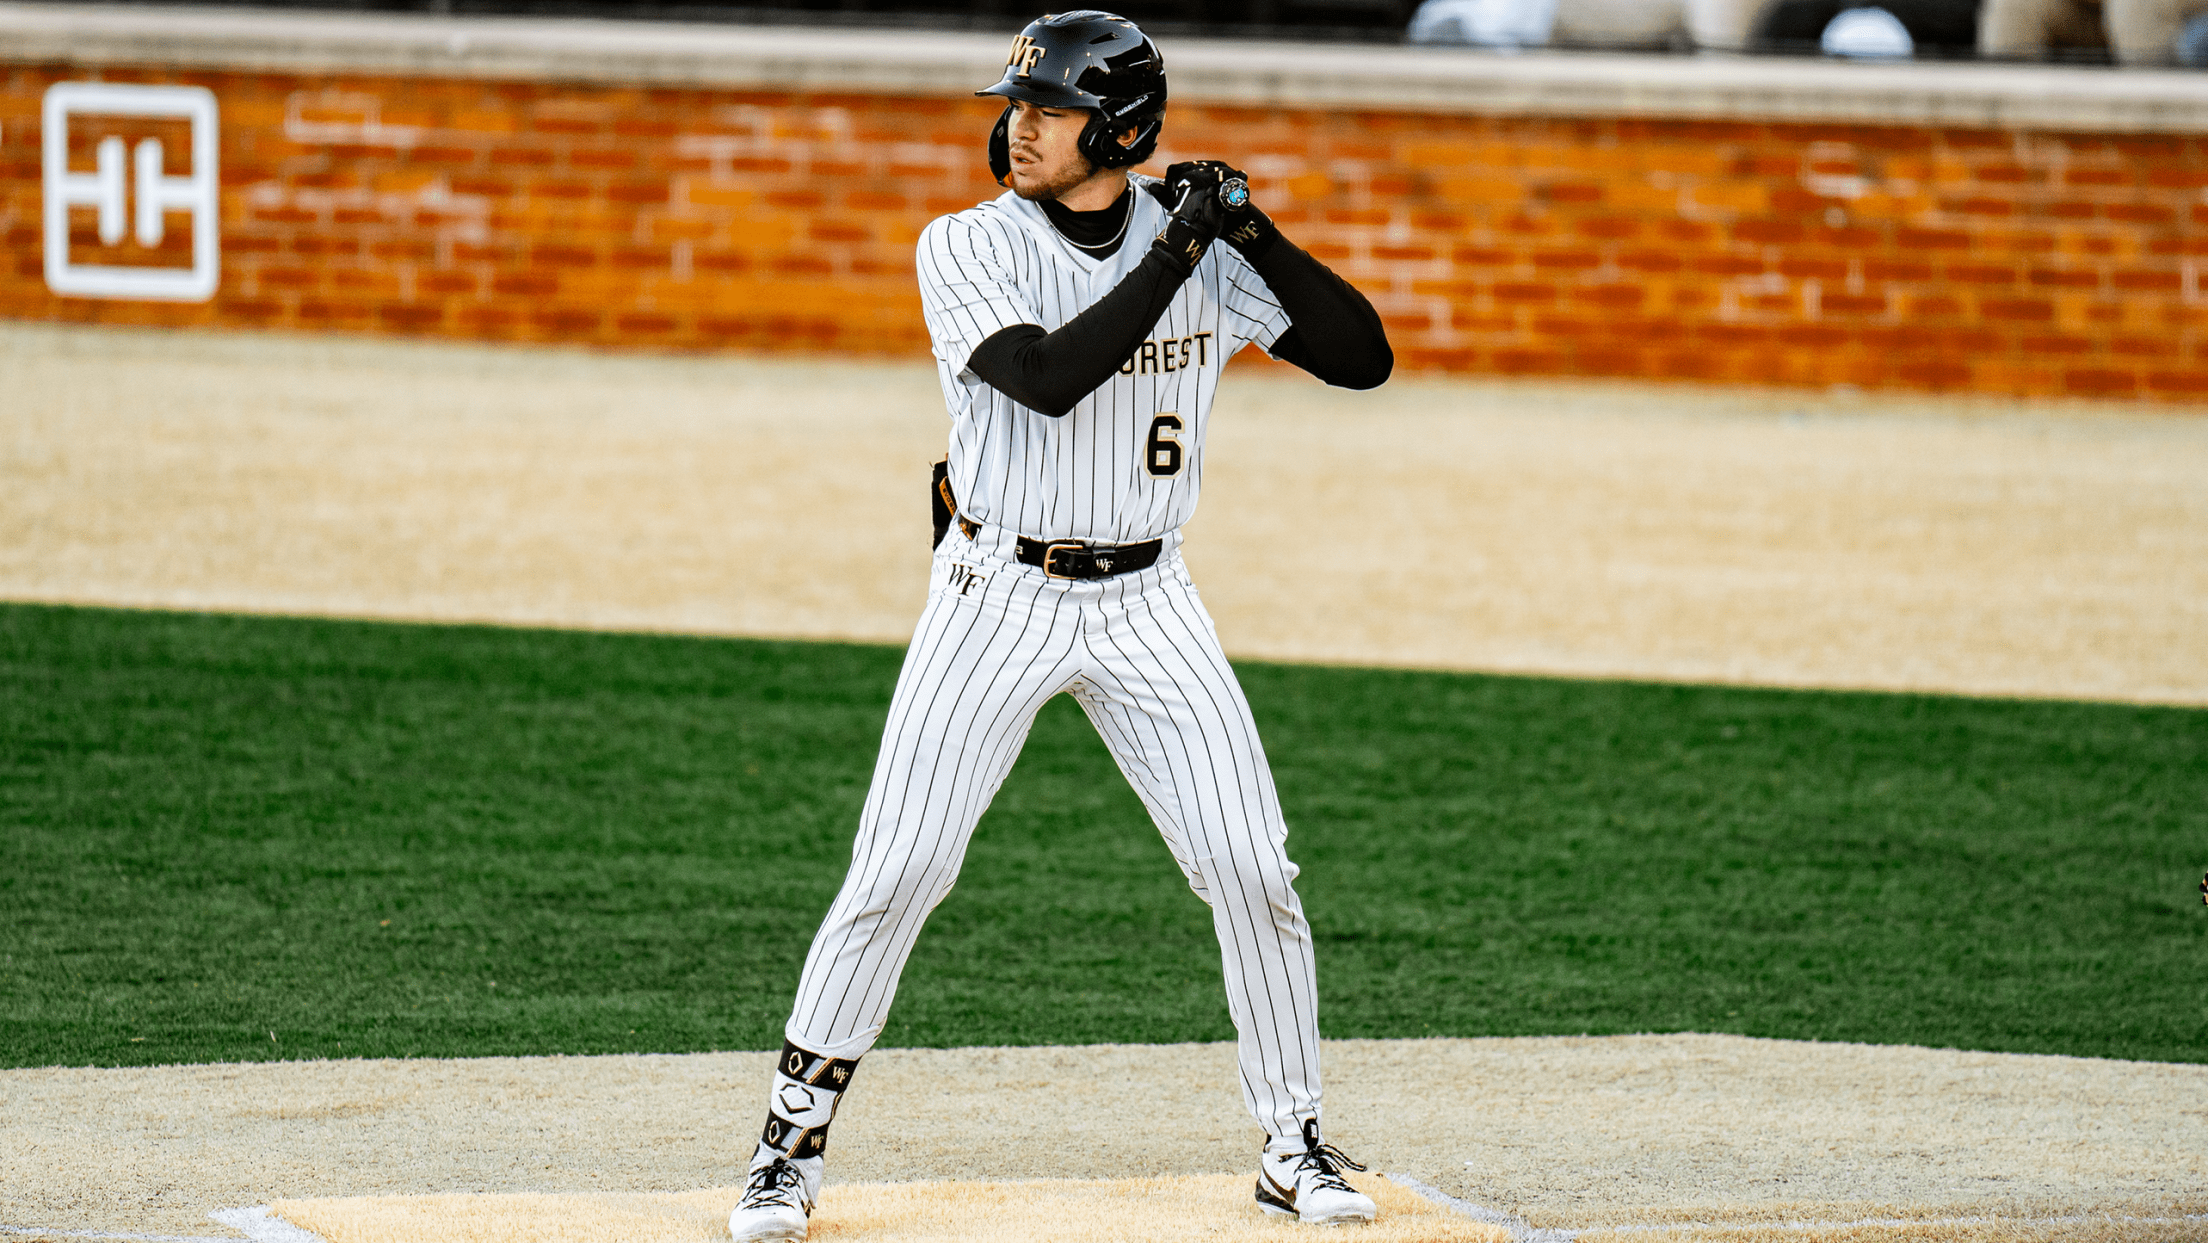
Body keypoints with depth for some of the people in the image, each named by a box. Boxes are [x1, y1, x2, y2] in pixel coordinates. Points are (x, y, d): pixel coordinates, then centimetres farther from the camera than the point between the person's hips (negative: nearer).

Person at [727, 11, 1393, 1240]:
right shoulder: (967, 249, -11)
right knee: (897, 874, -6)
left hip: (1148, 604, 2)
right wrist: (1180, 249, -27)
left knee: (1254, 871, -2)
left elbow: (1364, 357, -5)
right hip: (998, 596, -2)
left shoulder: (1208, 252, -2)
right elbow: (1049, 376, -27)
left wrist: (1257, 234, -16)